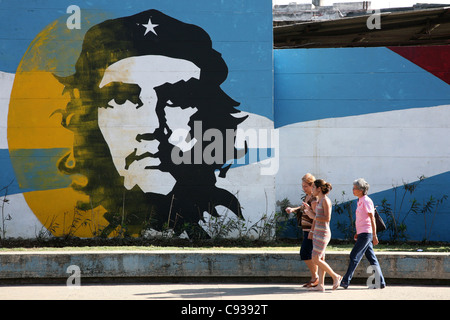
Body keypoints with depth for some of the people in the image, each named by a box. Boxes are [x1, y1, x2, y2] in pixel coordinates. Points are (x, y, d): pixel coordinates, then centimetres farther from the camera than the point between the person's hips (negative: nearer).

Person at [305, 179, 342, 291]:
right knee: (320, 259, 6)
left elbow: (327, 218, -21)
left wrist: (313, 216, -14)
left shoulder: (326, 200, -14)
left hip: (323, 233, -9)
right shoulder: (319, 200, 14)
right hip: (317, 232, 9)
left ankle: (335, 276, 0)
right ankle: (321, 285, 5)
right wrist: (312, 231, 22)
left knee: (316, 259, -10)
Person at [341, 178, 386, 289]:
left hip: (366, 234, -9)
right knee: (372, 258, 9)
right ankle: (380, 282, 10)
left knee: (354, 256, -8)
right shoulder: (360, 201, 15)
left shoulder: (366, 201, -12)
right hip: (362, 233, 9)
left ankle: (345, 281, -7)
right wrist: (358, 233, 22)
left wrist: (374, 235, -16)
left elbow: (372, 219, -14)